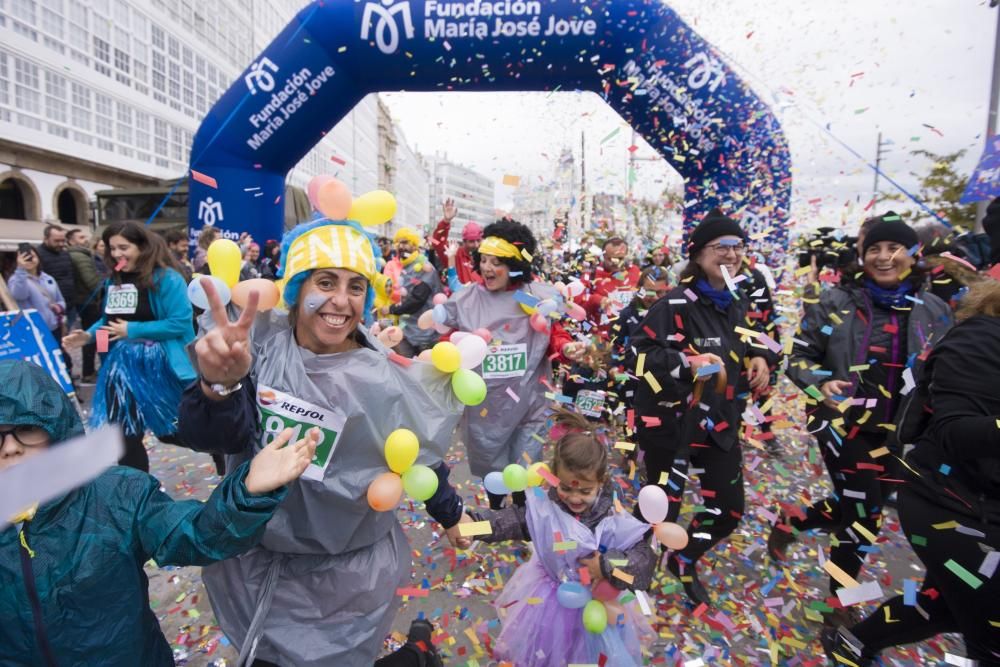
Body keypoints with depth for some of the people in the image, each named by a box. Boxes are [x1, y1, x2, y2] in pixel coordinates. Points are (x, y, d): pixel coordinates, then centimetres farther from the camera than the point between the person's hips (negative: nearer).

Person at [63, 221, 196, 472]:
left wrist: (133, 330, -18)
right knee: (125, 433, 11)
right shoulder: (114, 279, 9)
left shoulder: (165, 277, -13)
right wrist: (90, 334, 0)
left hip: (158, 365, -7)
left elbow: (180, 322, -21)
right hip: (122, 365, 7)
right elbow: (109, 318, 20)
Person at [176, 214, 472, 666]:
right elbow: (203, 436, -23)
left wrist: (450, 516, 11)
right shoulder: (261, 343, -13)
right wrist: (219, 384, -43)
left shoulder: (384, 380, -17)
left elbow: (421, 458, -2)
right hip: (252, 565, 3)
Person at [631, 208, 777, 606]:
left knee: (728, 511, 16)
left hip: (719, 423, 8)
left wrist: (760, 358, 3)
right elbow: (643, 353, -22)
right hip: (670, 425, -7)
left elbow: (752, 341, 23)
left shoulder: (737, 304, 8)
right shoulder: (676, 303, -18)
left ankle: (684, 563, 43)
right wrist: (688, 363, -35)